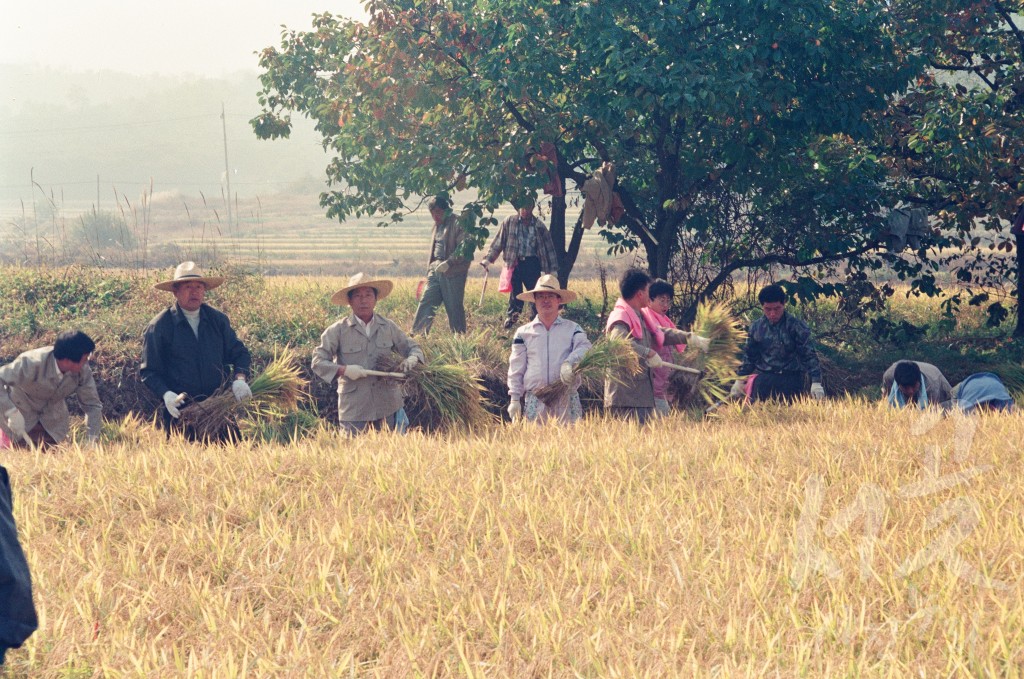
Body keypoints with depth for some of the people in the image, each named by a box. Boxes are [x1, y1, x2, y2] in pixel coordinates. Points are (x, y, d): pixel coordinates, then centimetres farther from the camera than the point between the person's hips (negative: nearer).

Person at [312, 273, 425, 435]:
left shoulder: (388, 328, 6)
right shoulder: (338, 331, -4)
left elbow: (412, 347, 15)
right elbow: (318, 362, -5)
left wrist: (412, 358, -9)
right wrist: (344, 370, -20)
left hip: (387, 407, 3)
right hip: (354, 408, -3)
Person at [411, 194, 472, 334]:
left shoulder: (458, 223, -8)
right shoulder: (438, 225, 18)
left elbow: (464, 248, -16)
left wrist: (448, 263, -21)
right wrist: (430, 267, 18)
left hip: (452, 273, -8)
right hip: (436, 269, 8)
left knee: (454, 307, -2)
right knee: (426, 302, 1)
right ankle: (417, 334, 0)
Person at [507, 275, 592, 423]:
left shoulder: (572, 328, 9)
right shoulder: (523, 332, 11)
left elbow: (584, 348, -9)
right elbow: (516, 369, 12)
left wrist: (569, 363, -29)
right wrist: (514, 399, 5)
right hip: (534, 400, 1)